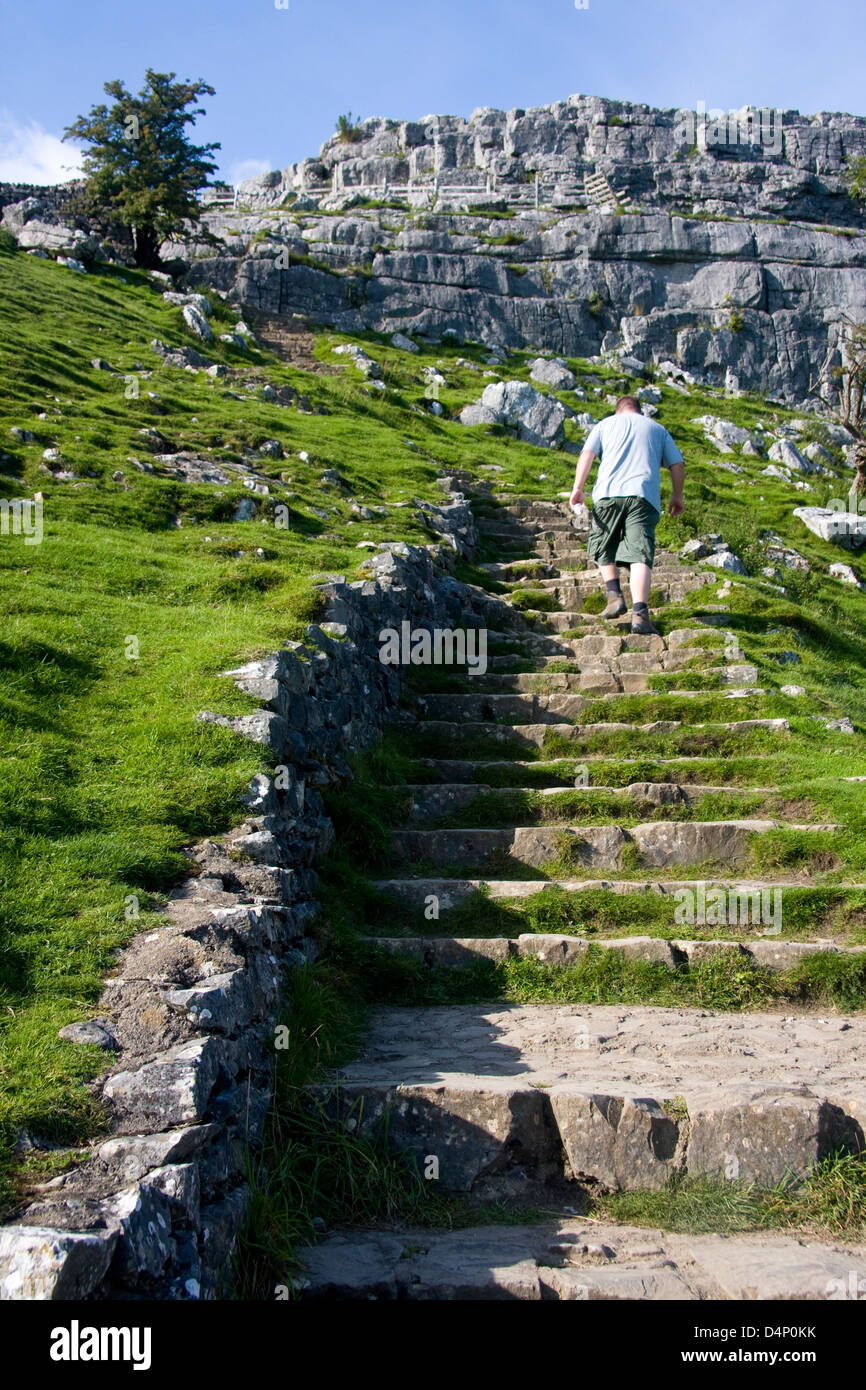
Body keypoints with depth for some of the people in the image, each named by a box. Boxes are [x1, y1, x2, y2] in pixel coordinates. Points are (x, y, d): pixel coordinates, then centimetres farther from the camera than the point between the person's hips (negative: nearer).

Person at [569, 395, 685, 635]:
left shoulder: (606, 424, 21)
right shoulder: (658, 429, 24)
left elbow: (587, 455, 6)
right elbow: (678, 465, 16)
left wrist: (578, 488, 4)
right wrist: (677, 496, 27)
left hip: (608, 492, 0)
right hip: (644, 496, 0)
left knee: (602, 547, 19)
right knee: (640, 554, -9)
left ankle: (614, 595, 4)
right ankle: (640, 612, -23)